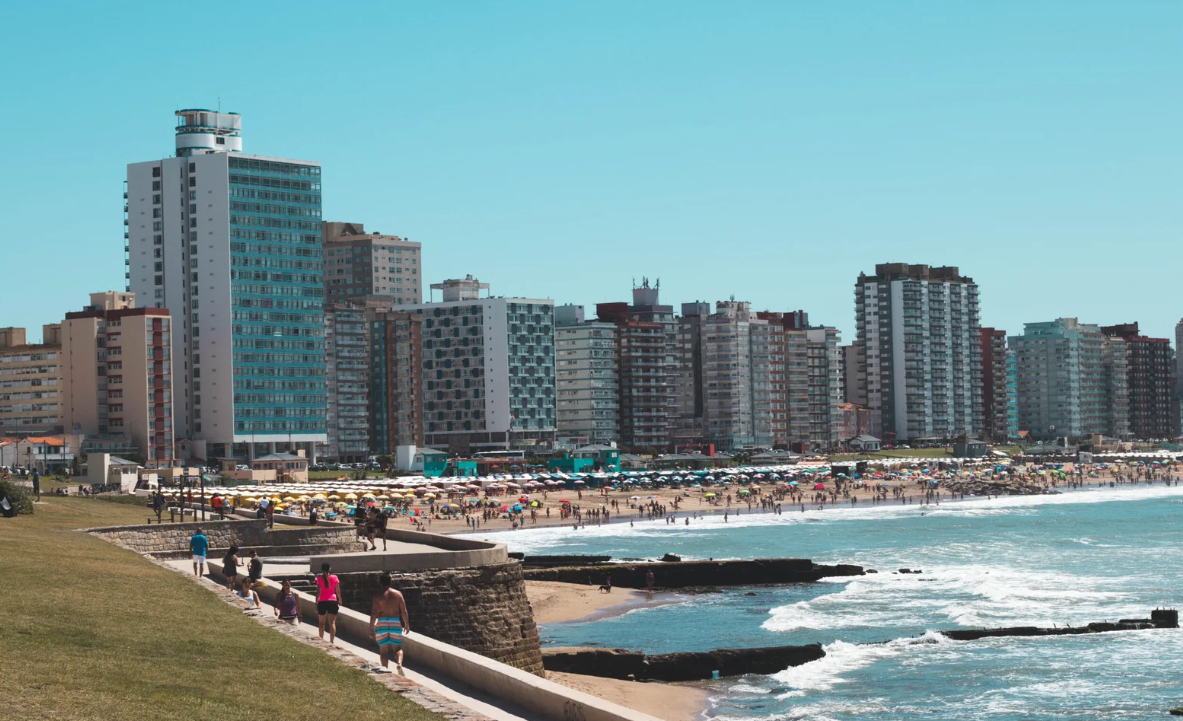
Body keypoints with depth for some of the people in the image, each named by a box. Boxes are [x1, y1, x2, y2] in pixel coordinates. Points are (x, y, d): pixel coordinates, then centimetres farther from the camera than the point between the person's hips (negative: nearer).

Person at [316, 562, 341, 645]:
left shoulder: (320, 578, -5)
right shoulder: (334, 577, -1)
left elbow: (318, 592, -9)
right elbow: (338, 590, 3)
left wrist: (316, 603, -6)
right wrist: (340, 600, 17)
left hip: (322, 602, 0)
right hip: (332, 601, 0)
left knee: (322, 623, 16)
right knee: (332, 622, -3)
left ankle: (321, 640, 24)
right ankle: (332, 641, -15)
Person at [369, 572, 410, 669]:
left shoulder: (378, 595, -3)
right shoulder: (398, 594, 3)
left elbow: (374, 613, -7)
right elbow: (404, 611, 2)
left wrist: (371, 628, -3)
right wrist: (407, 625, 13)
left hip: (382, 622, -1)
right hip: (395, 623, 1)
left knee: (383, 650, 9)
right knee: (397, 648, 9)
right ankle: (399, 663, -18)